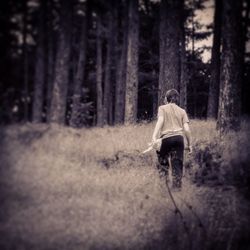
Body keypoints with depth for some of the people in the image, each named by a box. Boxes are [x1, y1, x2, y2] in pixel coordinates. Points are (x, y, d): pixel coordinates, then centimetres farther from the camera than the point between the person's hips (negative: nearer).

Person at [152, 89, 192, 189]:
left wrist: (154, 137, -18)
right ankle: (177, 186, 0)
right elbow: (186, 129, 8)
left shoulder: (162, 108, 10)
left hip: (166, 137, -2)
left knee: (163, 162, 16)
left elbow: (160, 121, -8)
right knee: (177, 164, 5)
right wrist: (189, 144, 14)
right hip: (179, 137, 2)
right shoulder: (182, 111, 18)